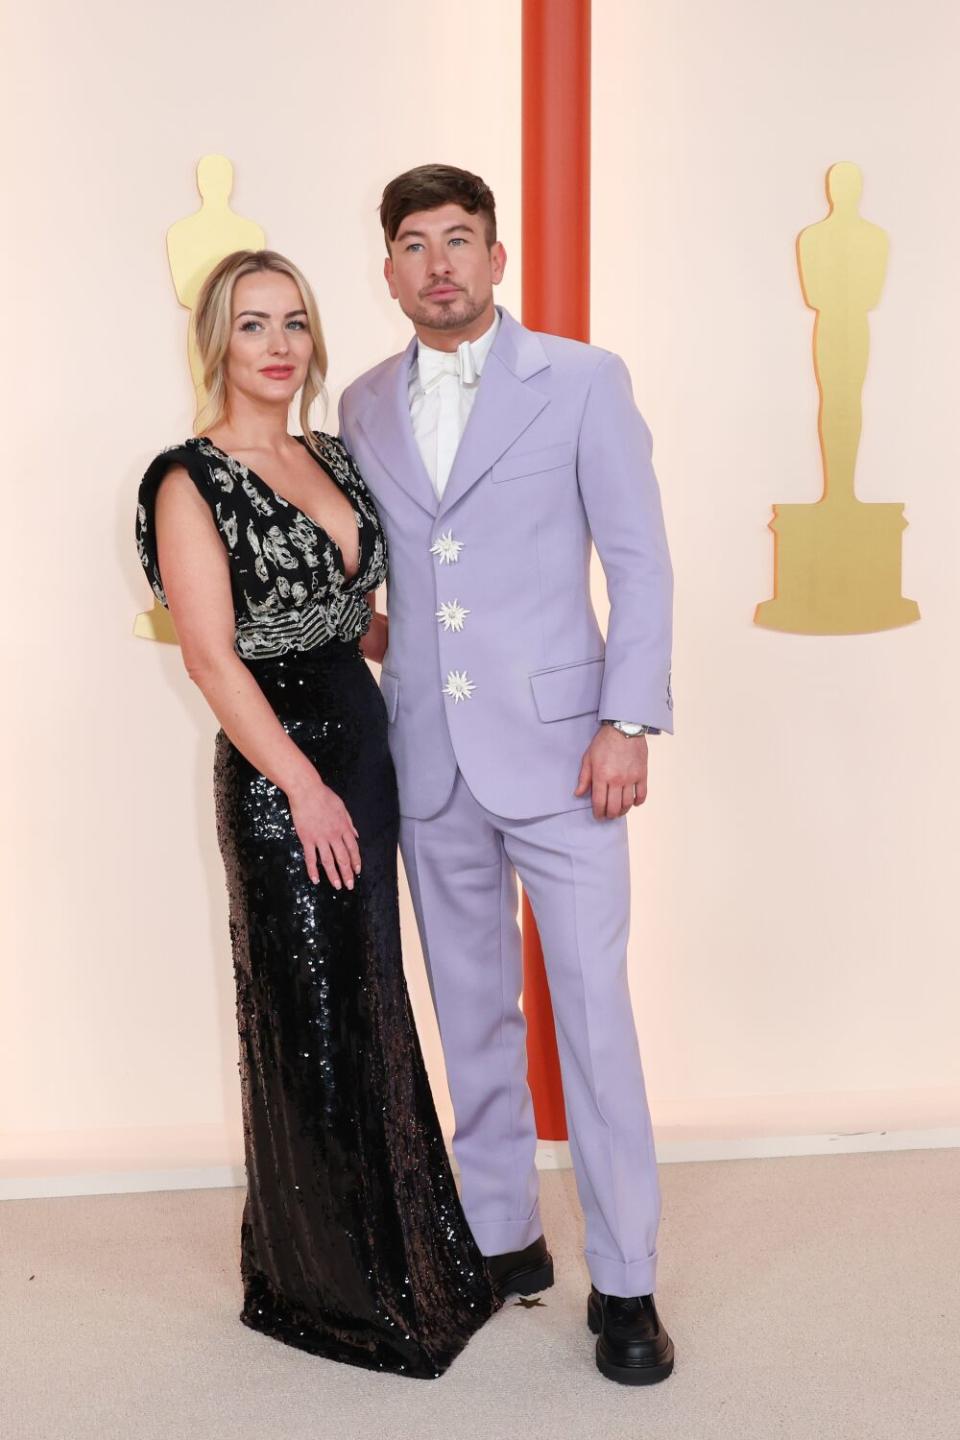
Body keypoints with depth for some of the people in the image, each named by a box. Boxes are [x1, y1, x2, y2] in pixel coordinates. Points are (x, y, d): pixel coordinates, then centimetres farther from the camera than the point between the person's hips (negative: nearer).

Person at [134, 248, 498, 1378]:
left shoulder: (332, 459, 11)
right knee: (311, 1018, 3)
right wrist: (304, 787, -16)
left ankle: (397, 1243, 32)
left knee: (369, 1006, 15)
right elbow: (213, 656, -14)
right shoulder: (192, 480, -9)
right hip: (277, 768, -7)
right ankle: (329, 1282, 22)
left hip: (362, 744, 7)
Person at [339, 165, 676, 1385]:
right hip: (428, 763, 4)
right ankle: (502, 1241, 29)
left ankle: (625, 1283, 11)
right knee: (473, 1013, 13)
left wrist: (627, 722, -11)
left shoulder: (581, 381, -1)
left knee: (594, 1013, -2)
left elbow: (639, 561, -3)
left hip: (556, 749, -4)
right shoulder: (362, 407, 10)